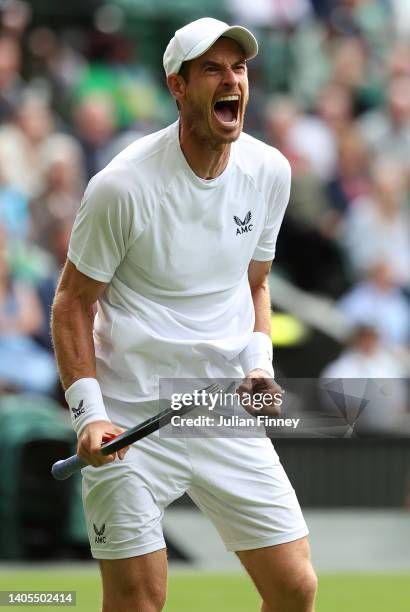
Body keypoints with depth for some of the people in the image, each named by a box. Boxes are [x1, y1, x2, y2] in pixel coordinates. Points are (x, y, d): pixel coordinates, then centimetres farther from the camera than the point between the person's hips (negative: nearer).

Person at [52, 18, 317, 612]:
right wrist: (88, 412, -14)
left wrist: (258, 363, 1)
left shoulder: (270, 171, 2)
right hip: (130, 424, -5)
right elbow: (73, 303, -4)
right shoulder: (123, 185, -13)